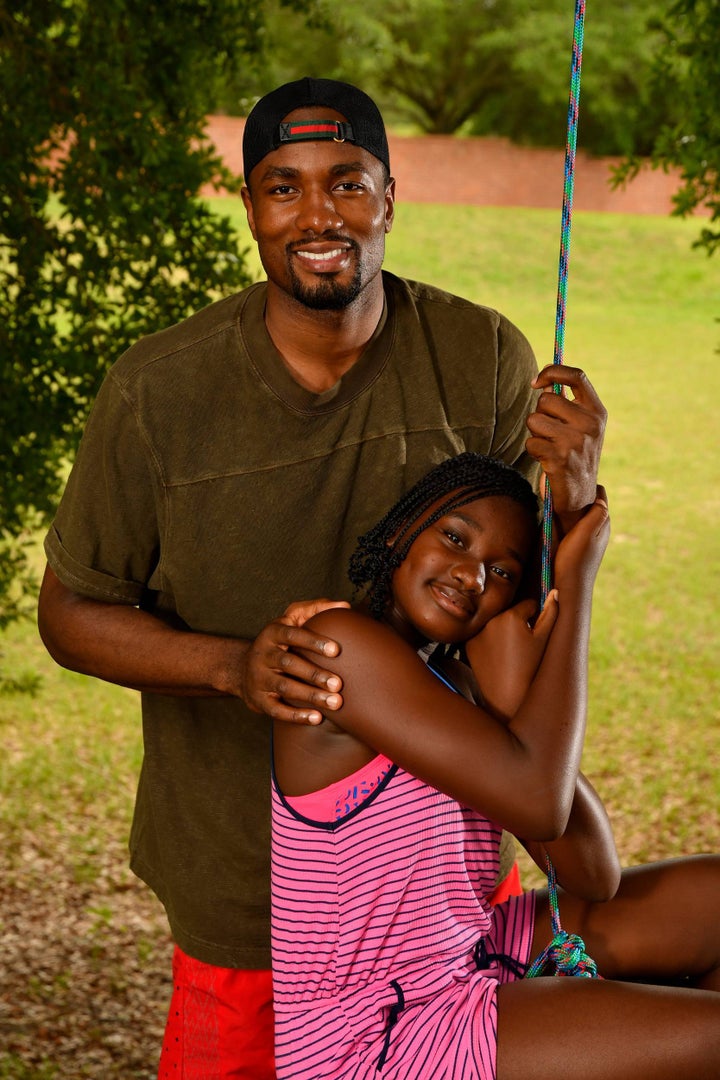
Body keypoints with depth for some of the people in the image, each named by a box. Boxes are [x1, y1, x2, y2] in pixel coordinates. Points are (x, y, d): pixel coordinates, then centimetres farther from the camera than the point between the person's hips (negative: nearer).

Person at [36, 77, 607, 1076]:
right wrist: (233, 665, -23)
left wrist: (574, 496, -25)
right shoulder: (158, 390, -14)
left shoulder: (486, 362, -10)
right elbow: (71, 610, -5)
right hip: (242, 872, -1)